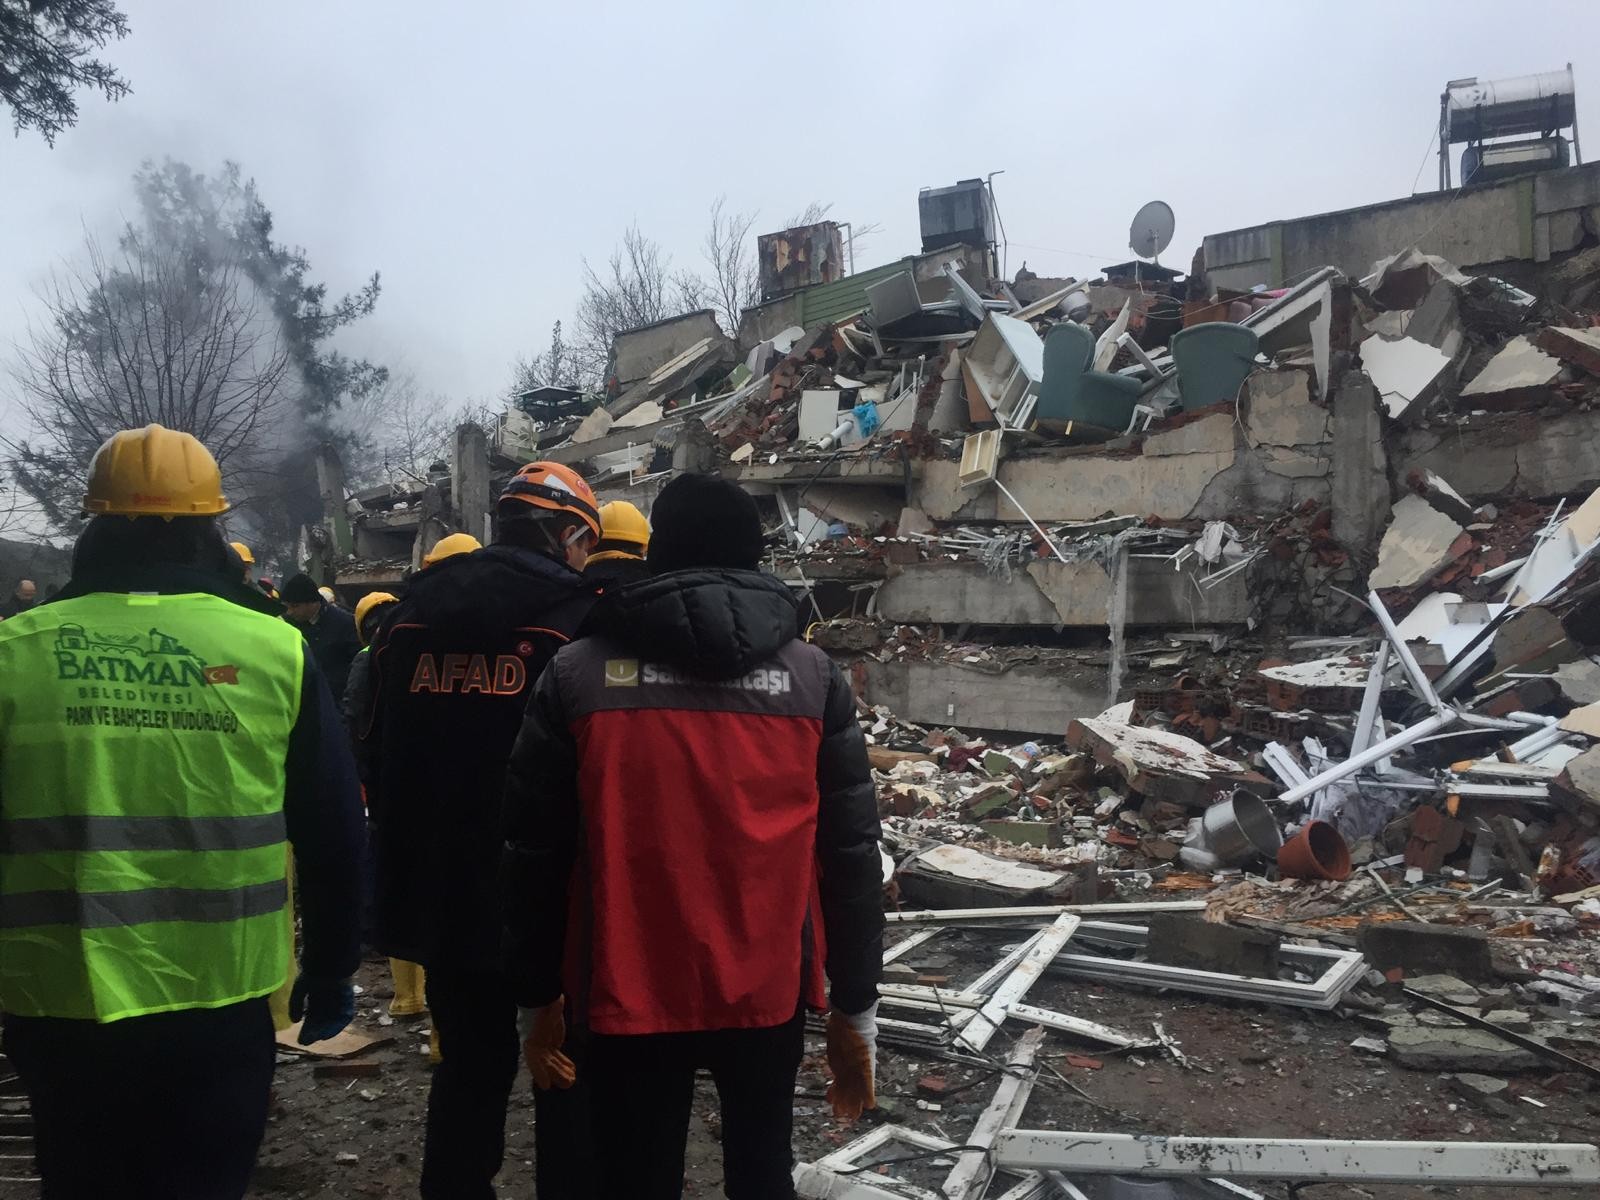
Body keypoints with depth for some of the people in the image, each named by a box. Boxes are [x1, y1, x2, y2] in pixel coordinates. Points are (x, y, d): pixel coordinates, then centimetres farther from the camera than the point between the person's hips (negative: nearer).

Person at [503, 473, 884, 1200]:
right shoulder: (813, 678, -3)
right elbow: (851, 855, -4)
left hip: (630, 995, -1)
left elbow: (534, 852, -3)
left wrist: (537, 998, 8)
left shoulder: (578, 674, -5)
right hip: (769, 993, 1)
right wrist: (855, 1008, 5)